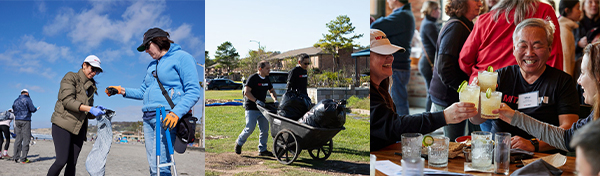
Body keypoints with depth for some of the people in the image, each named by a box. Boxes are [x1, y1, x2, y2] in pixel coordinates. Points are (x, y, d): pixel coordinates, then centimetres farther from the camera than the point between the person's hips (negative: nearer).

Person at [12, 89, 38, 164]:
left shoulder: (16, 100, 16)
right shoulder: (27, 99, -4)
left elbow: (14, 110, 21)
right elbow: (32, 109, -10)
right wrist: (36, 109, 10)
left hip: (17, 120, 7)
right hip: (25, 121, -7)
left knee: (18, 138, 10)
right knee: (26, 139, -4)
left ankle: (16, 157, 7)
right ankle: (23, 158, -7)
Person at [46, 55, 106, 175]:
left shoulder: (91, 87, 19)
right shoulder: (70, 77, 0)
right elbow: (68, 101, -15)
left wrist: (96, 112, -5)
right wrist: (90, 109, -22)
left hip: (79, 128, 6)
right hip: (63, 124, -6)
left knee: (72, 164, 2)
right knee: (62, 161, -16)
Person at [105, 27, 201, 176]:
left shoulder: (181, 57, -1)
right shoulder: (152, 65, 25)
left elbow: (193, 91, -10)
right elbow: (142, 92, 31)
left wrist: (176, 113, -22)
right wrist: (122, 91, 16)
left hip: (166, 118, -8)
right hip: (148, 118, 8)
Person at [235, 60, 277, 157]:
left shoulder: (267, 79, 12)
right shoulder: (252, 78, -12)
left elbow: (272, 91, 23)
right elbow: (246, 92, -17)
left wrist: (275, 100, 5)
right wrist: (256, 100, -25)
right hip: (251, 108, -7)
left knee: (265, 129, 4)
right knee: (250, 128, -10)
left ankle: (262, 150, 13)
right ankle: (239, 142, 15)